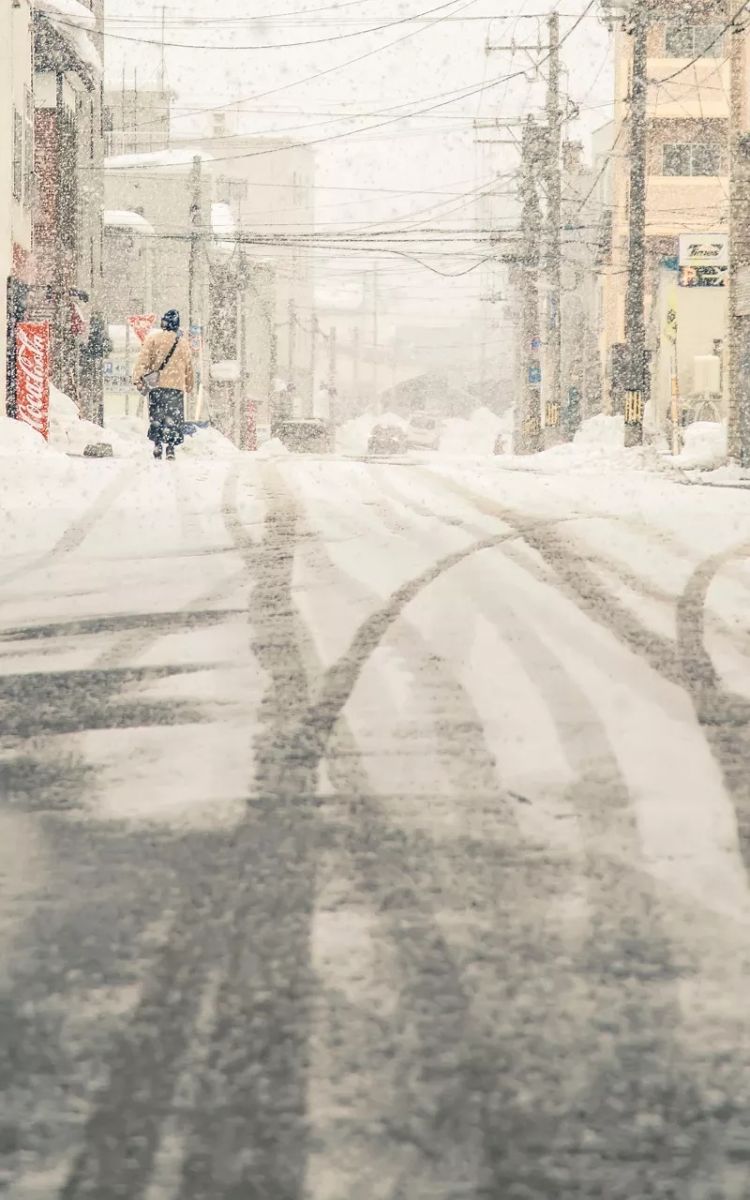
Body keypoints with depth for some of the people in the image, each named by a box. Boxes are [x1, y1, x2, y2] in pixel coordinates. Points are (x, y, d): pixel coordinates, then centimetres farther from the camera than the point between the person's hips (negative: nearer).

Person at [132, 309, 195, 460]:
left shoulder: (154, 338, 1)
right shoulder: (183, 342, 8)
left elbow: (144, 359, -7)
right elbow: (189, 366, 16)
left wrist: (138, 377, -8)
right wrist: (190, 385, 28)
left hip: (156, 385, -1)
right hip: (177, 385, 1)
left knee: (156, 416, 6)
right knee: (173, 417, 1)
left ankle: (157, 444, -4)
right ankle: (171, 447, -9)